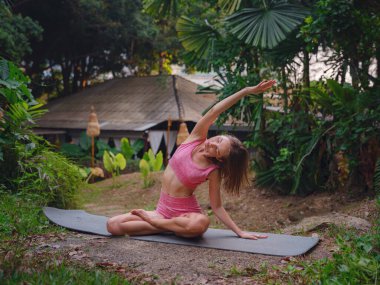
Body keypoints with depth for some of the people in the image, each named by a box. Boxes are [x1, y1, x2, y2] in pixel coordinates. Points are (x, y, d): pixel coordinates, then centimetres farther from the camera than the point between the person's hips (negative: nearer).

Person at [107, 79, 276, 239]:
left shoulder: (213, 171, -12)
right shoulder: (196, 138, -6)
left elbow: (217, 206, -4)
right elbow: (214, 111, -16)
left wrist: (240, 232, -10)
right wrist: (246, 91, -18)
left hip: (185, 212, -3)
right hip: (163, 210, 3)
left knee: (200, 224, -42)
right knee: (113, 225, -12)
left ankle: (150, 220, -15)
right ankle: (170, 227, 0)